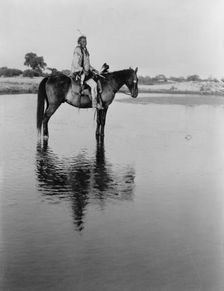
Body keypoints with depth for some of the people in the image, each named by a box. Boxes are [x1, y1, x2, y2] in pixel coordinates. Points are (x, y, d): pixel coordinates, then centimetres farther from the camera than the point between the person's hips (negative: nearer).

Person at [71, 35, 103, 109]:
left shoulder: (85, 50, 14)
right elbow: (75, 64, -19)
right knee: (93, 84, -21)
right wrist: (83, 71, -24)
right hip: (78, 72, -10)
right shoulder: (77, 50, -13)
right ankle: (94, 103, -16)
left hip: (85, 71, 10)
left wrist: (93, 69, 9)